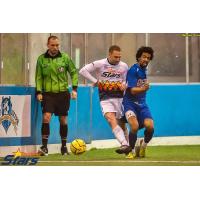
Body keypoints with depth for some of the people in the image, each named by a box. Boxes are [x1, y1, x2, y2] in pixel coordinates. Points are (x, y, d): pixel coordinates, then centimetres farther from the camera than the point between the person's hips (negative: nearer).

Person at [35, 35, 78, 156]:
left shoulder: (65, 58, -1)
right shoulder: (42, 59, 0)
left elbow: (74, 72, 6)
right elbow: (39, 77, 4)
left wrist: (74, 88, -3)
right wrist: (39, 92, -6)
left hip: (63, 93, 1)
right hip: (48, 93, -1)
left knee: (63, 120, 8)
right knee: (46, 117, -17)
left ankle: (64, 146, 21)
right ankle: (44, 147, -14)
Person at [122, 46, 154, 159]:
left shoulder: (144, 69, 10)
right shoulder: (133, 70, -13)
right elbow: (132, 90, -23)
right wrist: (143, 89, -38)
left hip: (142, 104, 6)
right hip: (130, 103, -6)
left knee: (150, 126, -18)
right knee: (135, 126, -29)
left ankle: (143, 145, 13)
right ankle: (132, 151, -3)